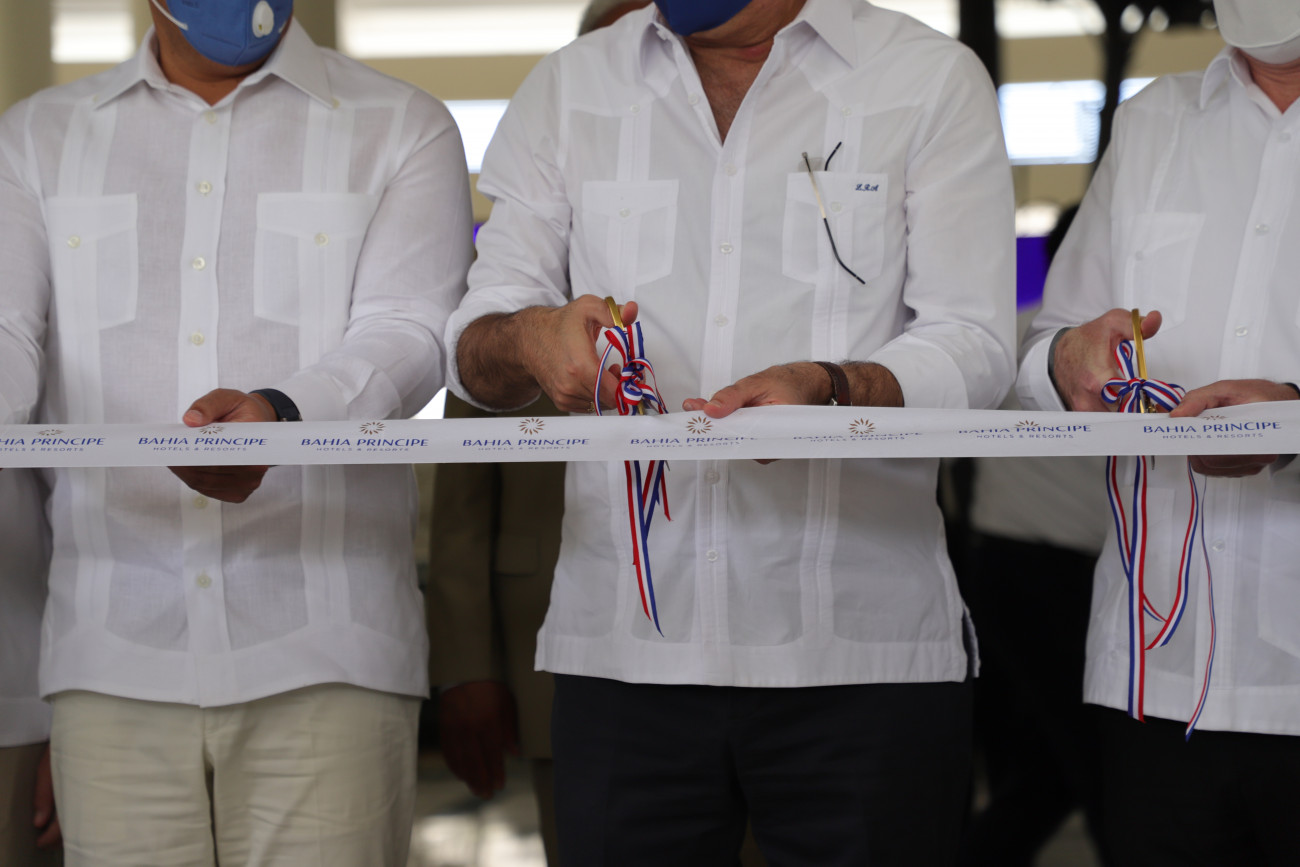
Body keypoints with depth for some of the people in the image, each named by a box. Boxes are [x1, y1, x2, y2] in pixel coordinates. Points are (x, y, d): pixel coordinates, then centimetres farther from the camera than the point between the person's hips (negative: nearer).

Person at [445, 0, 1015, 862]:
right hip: (620, 651, 2)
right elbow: (473, 350, 7)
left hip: (863, 659, -2)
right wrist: (531, 338, -18)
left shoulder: (932, 80, 4)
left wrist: (829, 391, -25)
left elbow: (973, 353, -4)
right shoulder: (565, 89, 12)